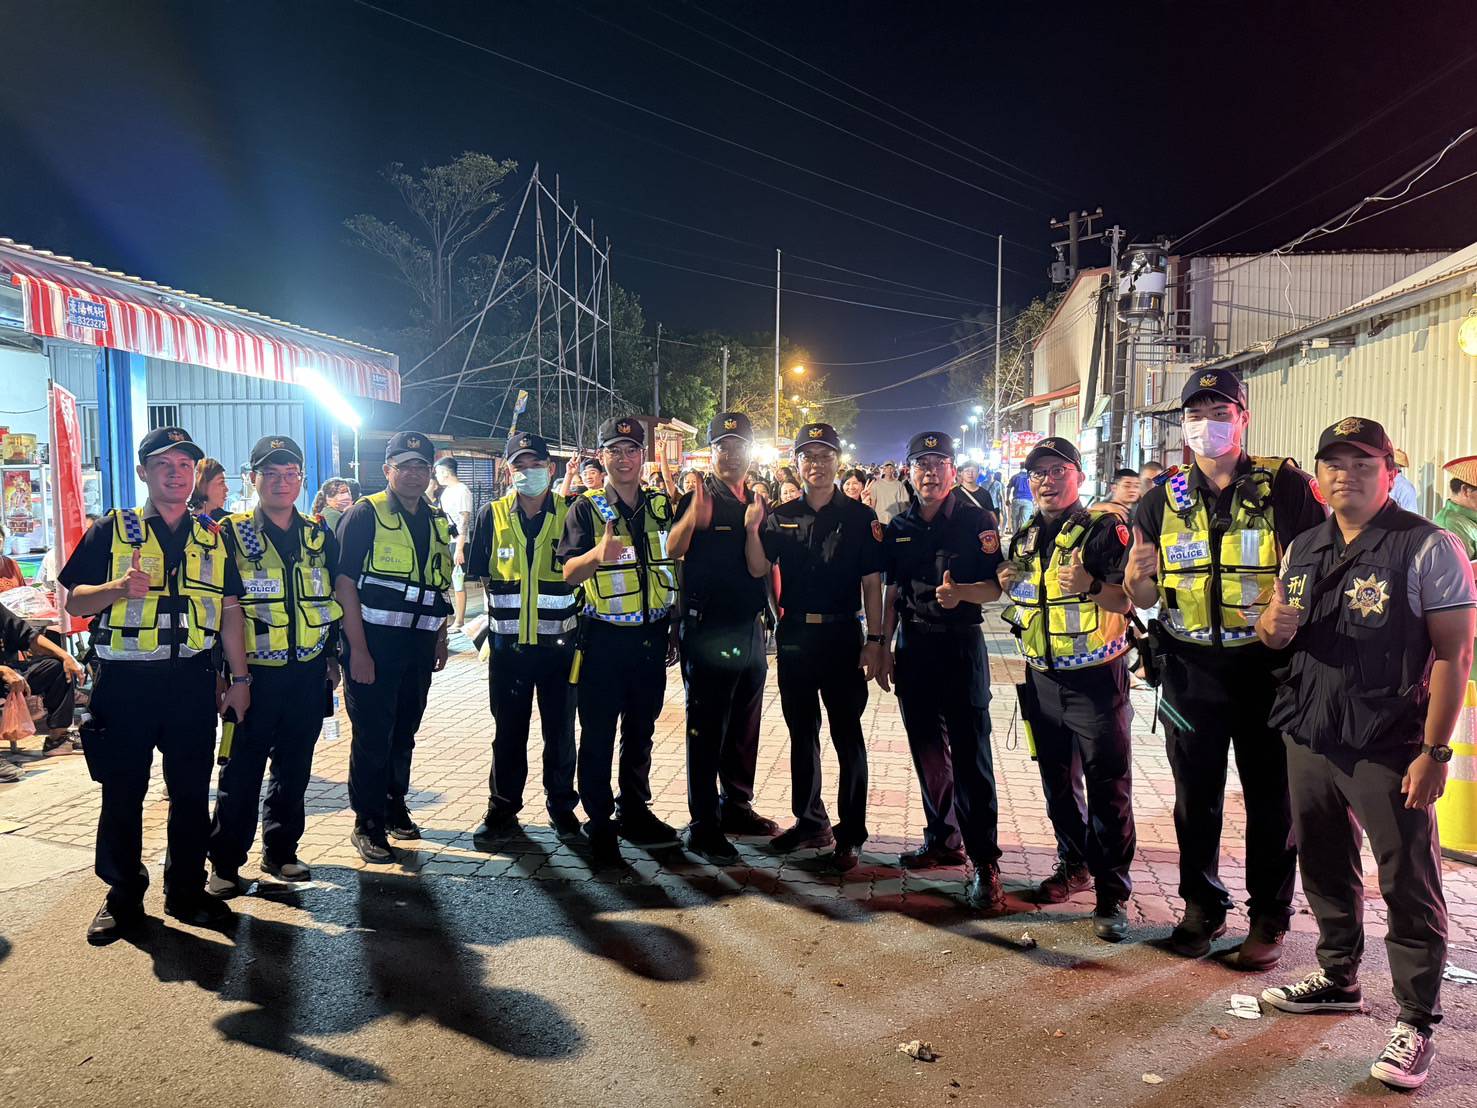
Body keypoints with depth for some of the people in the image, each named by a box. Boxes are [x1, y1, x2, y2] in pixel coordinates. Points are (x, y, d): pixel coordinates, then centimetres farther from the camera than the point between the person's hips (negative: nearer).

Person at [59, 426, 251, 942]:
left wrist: (239, 678, 6)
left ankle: (187, 890, 22)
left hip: (193, 681, 2)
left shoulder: (212, 538, 10)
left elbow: (229, 610, 10)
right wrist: (121, 588, -20)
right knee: (122, 793, 7)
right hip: (125, 681, -2)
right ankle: (124, 895, 22)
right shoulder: (112, 530, 3)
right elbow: (73, 601, 1)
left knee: (192, 792, 8)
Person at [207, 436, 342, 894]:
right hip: (254, 675, -3)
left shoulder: (320, 536, 9)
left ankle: (280, 852, 25)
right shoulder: (231, 535, -3)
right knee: (241, 772, 3)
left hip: (309, 676, 4)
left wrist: (334, 657, 11)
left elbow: (336, 598, 15)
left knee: (294, 769, 12)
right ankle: (225, 863, 15)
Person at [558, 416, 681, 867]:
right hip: (605, 638, -4)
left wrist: (674, 631, 13)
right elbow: (568, 573, -15)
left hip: (651, 637, 4)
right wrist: (598, 554, -37)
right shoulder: (585, 509, -5)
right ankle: (599, 826, 13)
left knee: (641, 731, 15)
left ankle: (634, 811, 29)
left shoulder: (661, 505, 7)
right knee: (598, 735, 2)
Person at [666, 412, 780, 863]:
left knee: (744, 726, 16)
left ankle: (736, 805, 32)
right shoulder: (697, 499, -7)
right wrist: (692, 518, -37)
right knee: (706, 731, 0)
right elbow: (669, 552, -22)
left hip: (750, 630, 6)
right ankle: (703, 826, 7)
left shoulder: (759, 502, 12)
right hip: (707, 632, -6)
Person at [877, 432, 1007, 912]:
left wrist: (960, 592, -27)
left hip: (961, 644, -5)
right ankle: (943, 839, 27)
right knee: (927, 750, 12)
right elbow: (892, 593, 13)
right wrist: (885, 648, 8)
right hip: (912, 647, 5)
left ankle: (984, 861, 1)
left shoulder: (978, 522, -4)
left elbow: (999, 586, -8)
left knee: (971, 756, -5)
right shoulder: (899, 527, 9)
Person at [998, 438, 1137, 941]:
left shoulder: (1105, 528, -9)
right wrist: (1008, 584, 5)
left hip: (1096, 678, -6)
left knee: (1107, 787, -2)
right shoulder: (1024, 538, 11)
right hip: (1042, 678, 6)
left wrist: (1091, 586, -33)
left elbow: (1132, 599, -16)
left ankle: (1111, 894, 7)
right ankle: (1074, 866, 33)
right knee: (1058, 780, 16)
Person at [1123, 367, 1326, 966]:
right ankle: (1202, 905, 30)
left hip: (1267, 668, -2)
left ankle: (1269, 917, 26)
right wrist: (1135, 578, -17)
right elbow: (1144, 598, 6)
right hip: (1190, 670, 3)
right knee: (1195, 798, 13)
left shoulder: (1286, 486, -4)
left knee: (1271, 798, 9)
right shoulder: (1164, 500, 5)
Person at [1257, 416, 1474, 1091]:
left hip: (1389, 751, -6)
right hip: (1309, 740, 6)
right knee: (1326, 870, 18)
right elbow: (1276, 630, 20)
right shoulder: (1303, 549, 10)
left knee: (1408, 888, 2)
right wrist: (1271, 625, -6)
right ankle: (1338, 979, 36)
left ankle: (1415, 1022, 16)